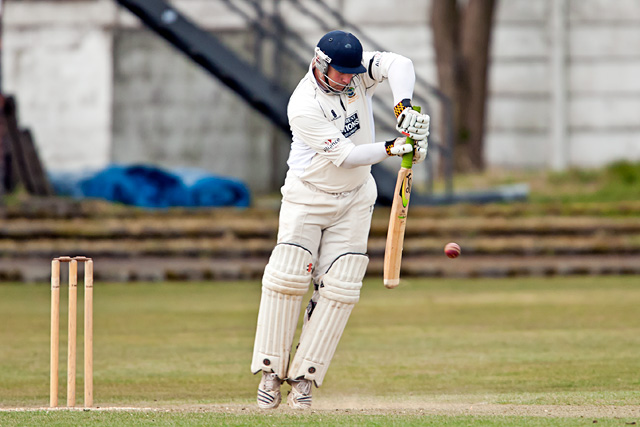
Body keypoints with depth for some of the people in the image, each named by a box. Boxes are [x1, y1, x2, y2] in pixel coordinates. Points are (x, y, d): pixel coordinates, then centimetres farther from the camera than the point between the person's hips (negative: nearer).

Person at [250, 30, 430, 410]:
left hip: (355, 200, 4)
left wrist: (404, 108, -42)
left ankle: (304, 377, -4)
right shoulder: (303, 108, -24)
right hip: (308, 197, -4)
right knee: (288, 277, -16)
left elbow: (399, 65, -26)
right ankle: (271, 371, -6)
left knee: (339, 287, -6)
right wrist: (393, 148, -34)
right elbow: (345, 156, -26)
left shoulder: (357, 71, -10)